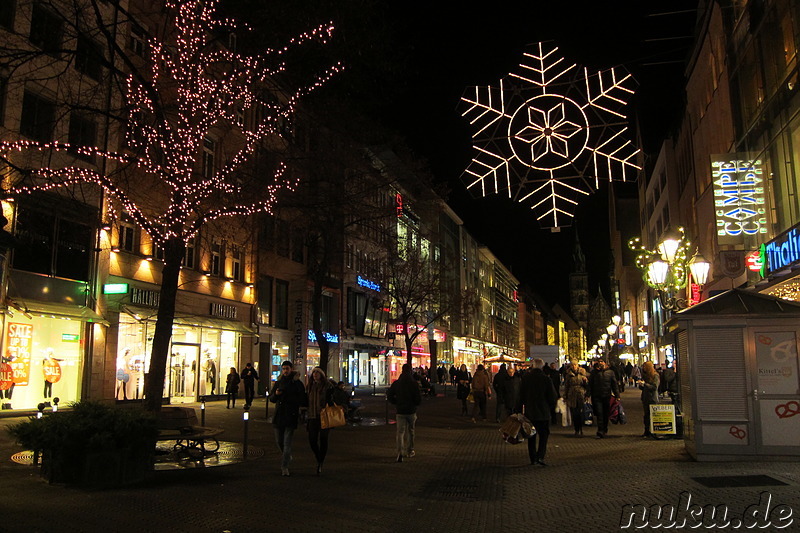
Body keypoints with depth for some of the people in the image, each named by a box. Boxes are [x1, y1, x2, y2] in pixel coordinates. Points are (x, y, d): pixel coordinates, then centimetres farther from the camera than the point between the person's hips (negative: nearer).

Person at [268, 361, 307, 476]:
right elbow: (271, 399, 14)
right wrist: (276, 394, -7)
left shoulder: (297, 383, -1)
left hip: (291, 416, -5)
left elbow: (302, 400, -4)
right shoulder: (278, 383, 13)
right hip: (278, 416, 5)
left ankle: (285, 467, -4)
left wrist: (288, 398, -15)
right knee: (279, 441, 12)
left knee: (287, 443, -8)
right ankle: (287, 456, 38)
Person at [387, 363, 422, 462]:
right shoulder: (413, 383, -9)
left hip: (400, 411, 0)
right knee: (410, 431, 17)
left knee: (400, 432, -1)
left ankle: (400, 452, -20)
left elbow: (389, 396, 0)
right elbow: (419, 398, -11)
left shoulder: (396, 383, -2)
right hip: (411, 411, 0)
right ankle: (410, 451, 29)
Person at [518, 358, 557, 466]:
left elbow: (521, 395, 1)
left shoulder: (525, 377, -5)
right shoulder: (546, 379, -11)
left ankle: (533, 458, 14)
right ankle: (540, 456, -7)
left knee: (532, 435, 13)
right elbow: (552, 396, -6)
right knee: (544, 434, 8)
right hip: (543, 412, -2)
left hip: (529, 412, 2)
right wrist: (551, 408, 10)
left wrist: (522, 407, 10)